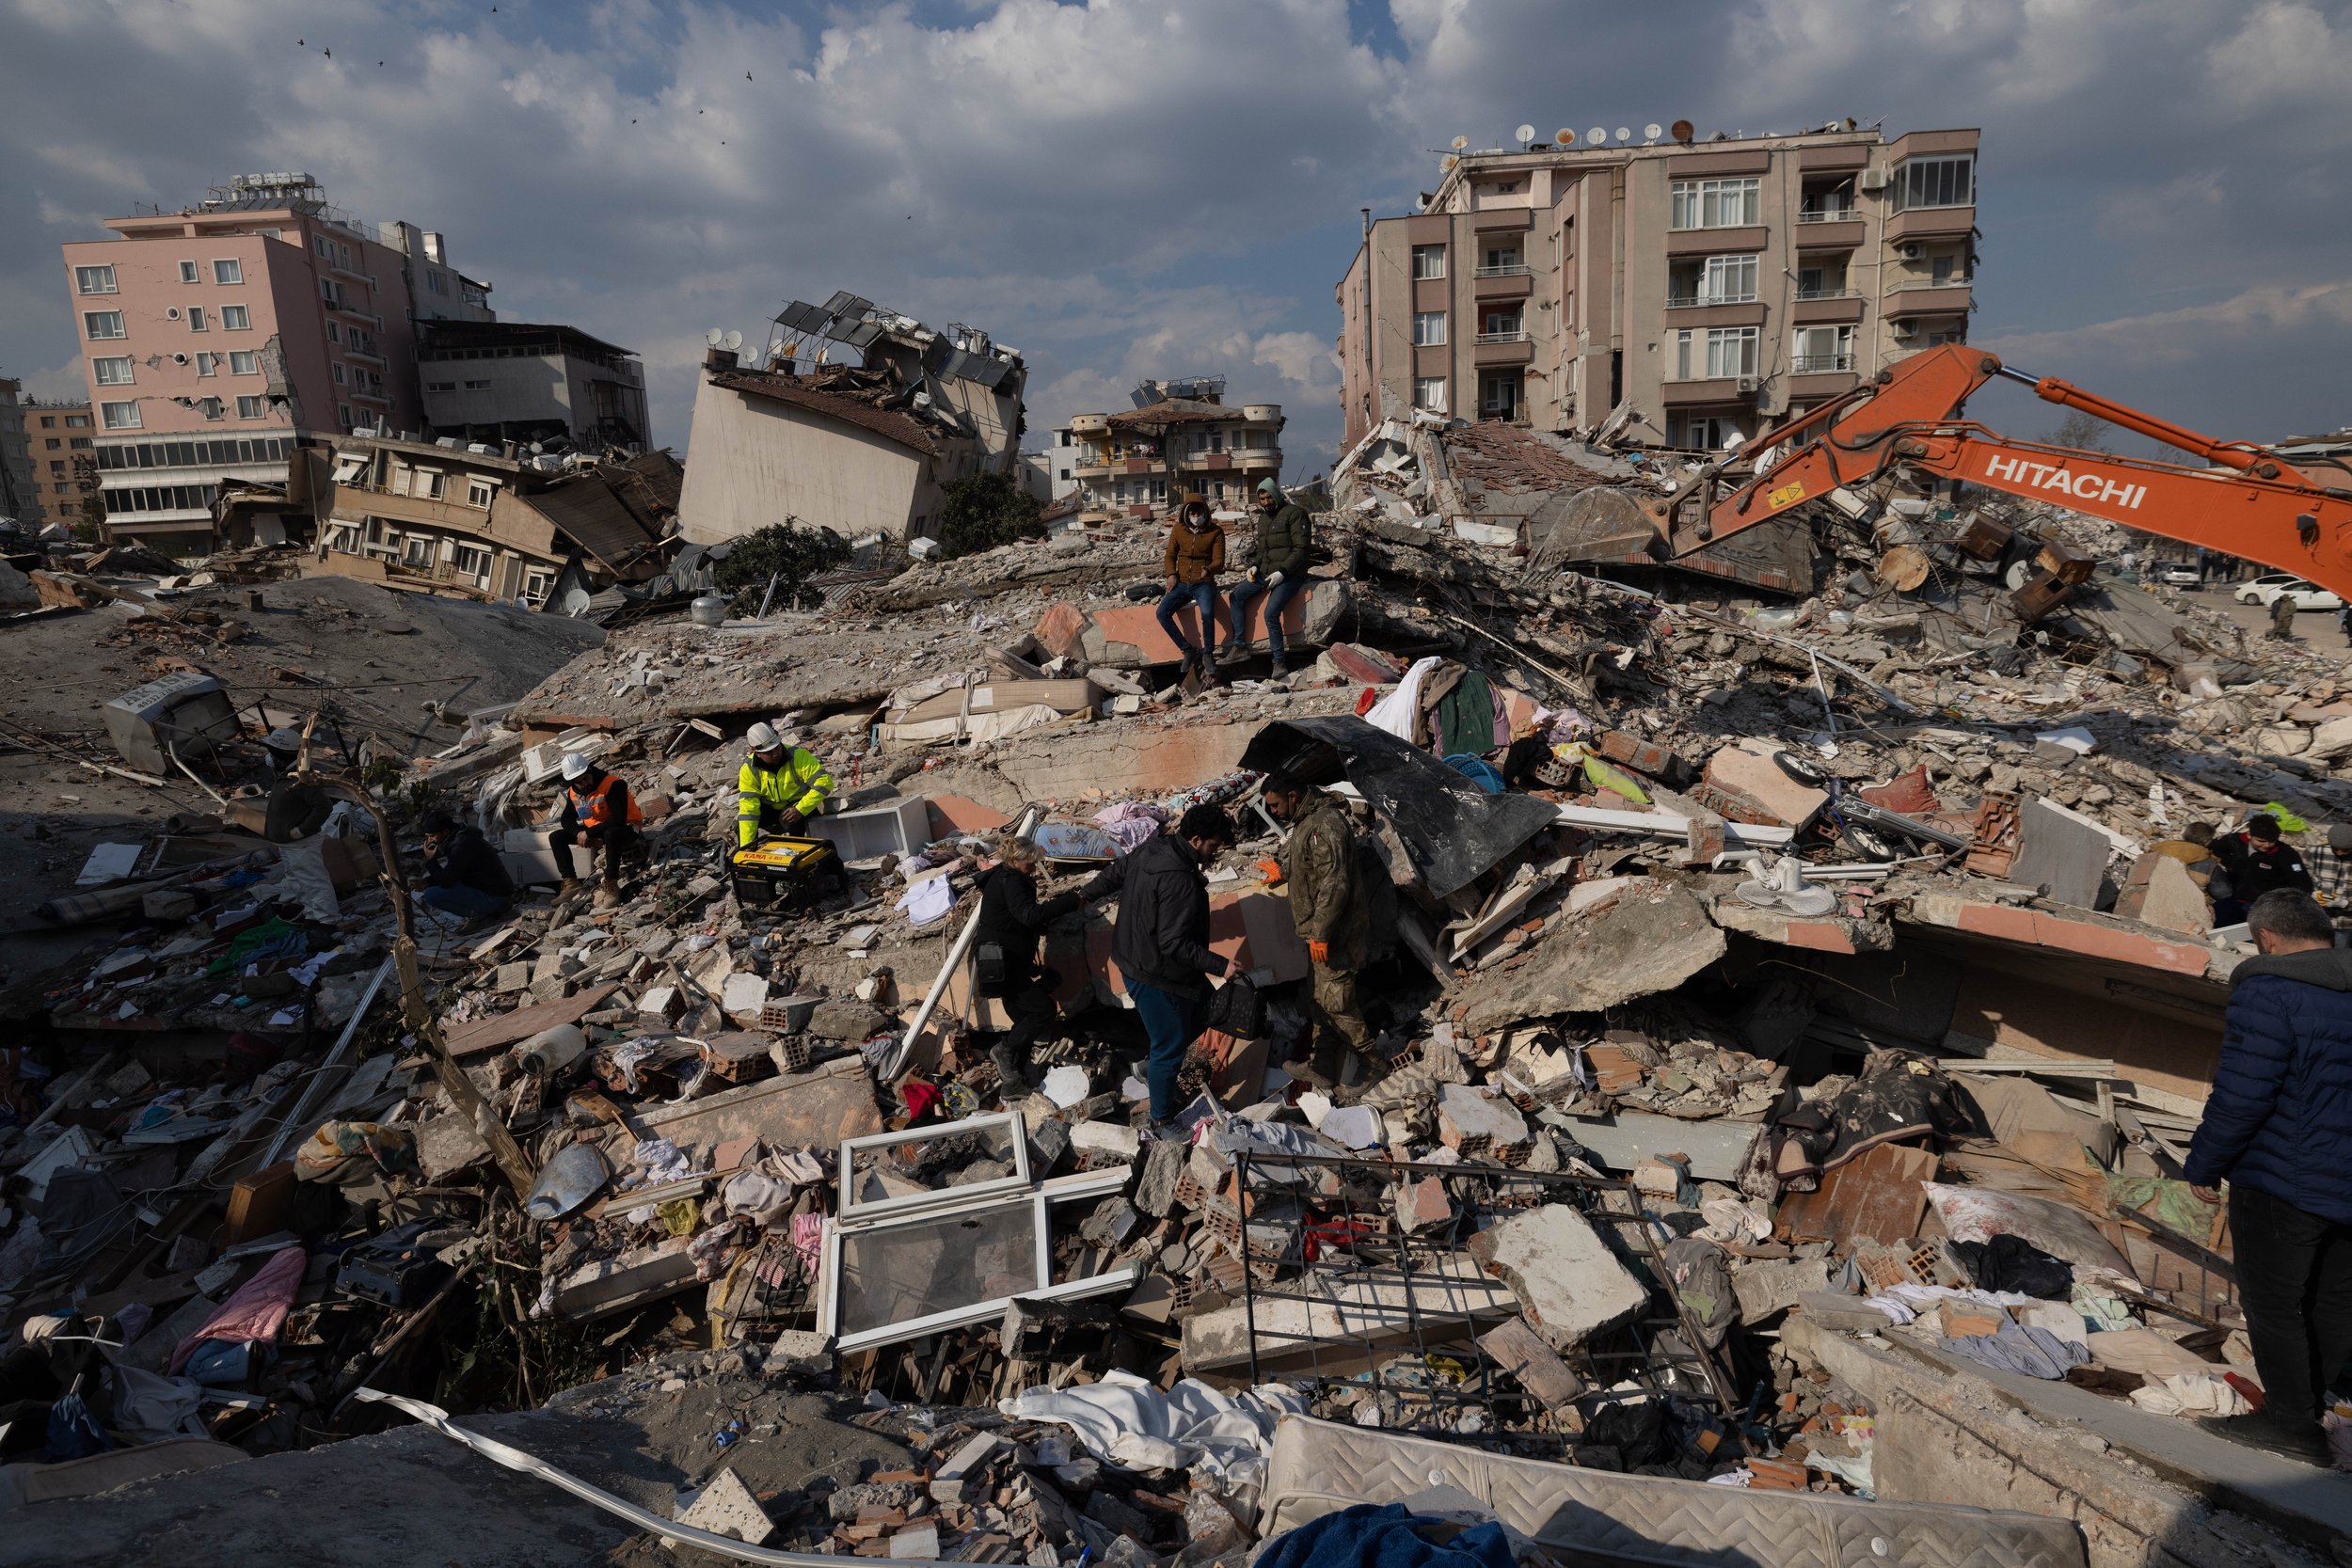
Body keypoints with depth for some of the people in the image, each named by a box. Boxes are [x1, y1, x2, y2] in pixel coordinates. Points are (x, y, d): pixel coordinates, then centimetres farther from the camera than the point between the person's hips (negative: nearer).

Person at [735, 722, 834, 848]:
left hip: (801, 805, -3)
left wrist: (800, 810, -37)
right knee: (741, 823, -18)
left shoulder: (798, 756, -26)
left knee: (788, 820, -34)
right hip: (771, 808, 3)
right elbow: (748, 807, -21)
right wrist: (746, 845, -28)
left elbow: (824, 782, -29)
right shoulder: (749, 769, -17)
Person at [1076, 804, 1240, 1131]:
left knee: (1202, 1007, 22)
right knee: (1170, 1046, 6)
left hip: (1135, 957, 10)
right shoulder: (1179, 882, -31)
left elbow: (1114, 872, 15)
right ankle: (1162, 1120, 24)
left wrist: (1086, 894, 32)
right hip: (1156, 976, -10)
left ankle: (1155, 1067, 34)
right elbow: (1174, 943, -32)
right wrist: (1220, 966, -27)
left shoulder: (1151, 848, -3)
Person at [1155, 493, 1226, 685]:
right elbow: (1170, 555, 14)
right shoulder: (1179, 530, 7)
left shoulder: (1215, 532, -2)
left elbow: (1219, 561, -6)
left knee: (1207, 613, -34)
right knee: (1162, 613, -21)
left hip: (1203, 583, -4)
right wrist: (1171, 574, -5)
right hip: (1181, 583, 4)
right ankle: (1188, 650, -9)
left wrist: (1208, 569, -29)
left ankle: (1208, 655, -15)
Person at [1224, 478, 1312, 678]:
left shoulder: (1294, 513, -8)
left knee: (1271, 613, -26)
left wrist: (1282, 572, -22)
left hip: (1289, 574, -9)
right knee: (1236, 596, 1)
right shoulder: (1263, 518, 17)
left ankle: (1279, 662, -17)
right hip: (1266, 572, 9)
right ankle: (1239, 644, 5)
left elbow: (1301, 549, -15)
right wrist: (1256, 566, 6)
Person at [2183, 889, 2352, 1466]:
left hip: (2283, 1182, -8)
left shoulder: (2268, 991, -19)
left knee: (2271, 1301, 4)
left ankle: (2292, 1423, 11)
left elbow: (2240, 1096, -21)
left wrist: (2204, 1166, -9)